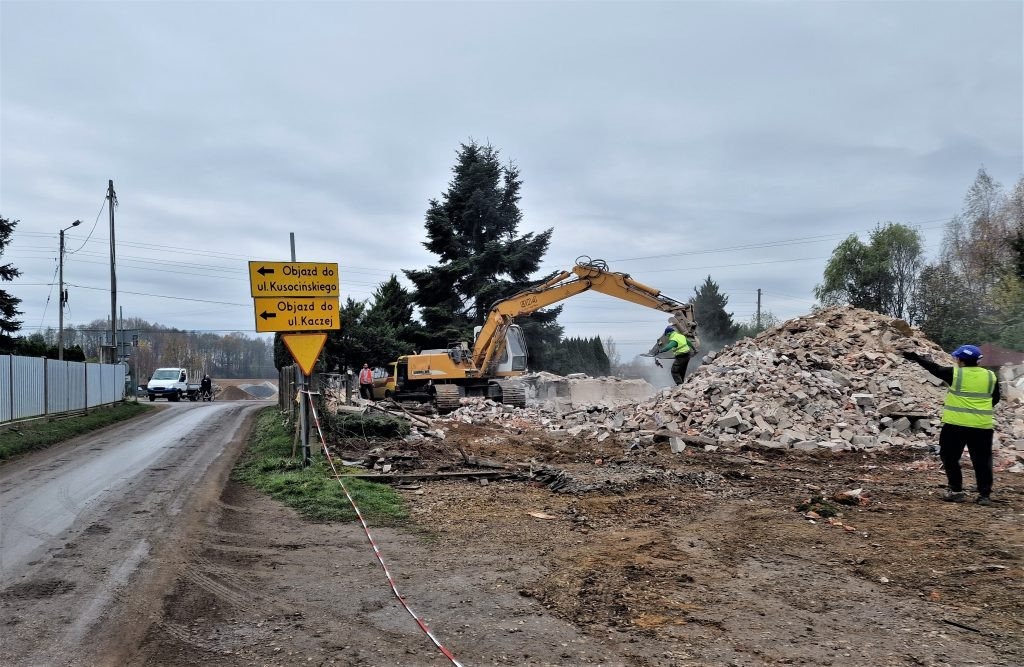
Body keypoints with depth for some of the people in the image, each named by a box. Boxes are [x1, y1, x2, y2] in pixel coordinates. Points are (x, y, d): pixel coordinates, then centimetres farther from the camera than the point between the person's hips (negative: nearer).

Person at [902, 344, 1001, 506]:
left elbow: (934, 368, 8)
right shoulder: (990, 376, 5)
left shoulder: (954, 373, -7)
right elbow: (995, 399, 15)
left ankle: (956, 491, 8)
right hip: (982, 426, 4)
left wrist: (915, 357, 22)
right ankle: (984, 494, 10)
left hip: (956, 424, -4)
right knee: (982, 461, 10)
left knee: (950, 457, 10)